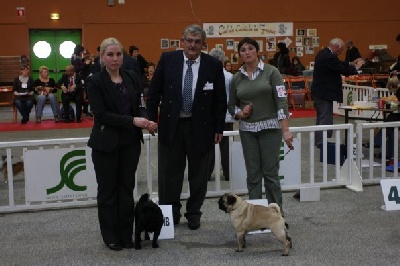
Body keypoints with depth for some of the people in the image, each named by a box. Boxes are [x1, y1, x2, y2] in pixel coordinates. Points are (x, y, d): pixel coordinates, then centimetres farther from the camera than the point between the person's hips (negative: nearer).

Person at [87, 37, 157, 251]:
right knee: (108, 190, 7)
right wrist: (132, 121, -22)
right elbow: (101, 114, -15)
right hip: (106, 144, -4)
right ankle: (110, 237, 18)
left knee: (127, 188, 9)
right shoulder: (95, 82, -8)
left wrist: (145, 121, -12)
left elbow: (138, 106, 10)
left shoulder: (132, 78, 5)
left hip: (130, 142, 4)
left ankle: (126, 235, 19)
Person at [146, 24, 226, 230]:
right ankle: (170, 212, 23)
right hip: (171, 125, 0)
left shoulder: (214, 65, -2)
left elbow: (220, 100, 2)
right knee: (169, 172, 8)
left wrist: (218, 128, 0)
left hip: (201, 127, 0)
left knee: (198, 174, 10)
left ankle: (194, 213, 25)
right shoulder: (168, 60, -1)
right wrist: (152, 119, -1)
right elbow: (154, 92, 4)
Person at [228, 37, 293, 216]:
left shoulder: (271, 72, -4)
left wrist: (286, 130, -18)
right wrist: (240, 113, -6)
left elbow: (281, 101, -10)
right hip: (247, 130, 3)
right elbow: (231, 105, 17)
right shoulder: (236, 78, 7)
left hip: (270, 128, -3)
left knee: (270, 173, -2)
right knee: (253, 174, 5)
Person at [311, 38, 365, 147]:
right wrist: (356, 68, -3)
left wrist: (351, 64, 12)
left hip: (319, 92, 11)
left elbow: (338, 65, 17)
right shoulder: (329, 57, -22)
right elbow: (344, 71, -18)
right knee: (326, 119, -5)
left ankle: (319, 141, 26)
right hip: (325, 93, -11)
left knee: (321, 118, 18)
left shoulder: (322, 54, 9)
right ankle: (323, 143, -2)